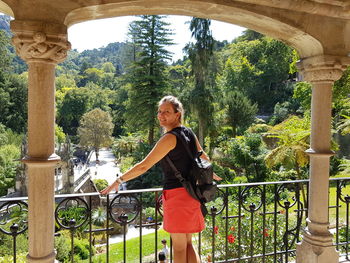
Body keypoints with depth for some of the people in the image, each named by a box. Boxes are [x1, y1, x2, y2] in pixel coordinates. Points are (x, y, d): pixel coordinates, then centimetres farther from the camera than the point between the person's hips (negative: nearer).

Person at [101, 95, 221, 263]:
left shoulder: (170, 137, -15)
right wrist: (212, 175, 40)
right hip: (190, 193, 8)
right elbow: (204, 159, 22)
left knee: (179, 247, 7)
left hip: (176, 194, -8)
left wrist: (118, 181, -8)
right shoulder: (189, 133, 8)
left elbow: (144, 166, -17)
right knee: (187, 244, 18)